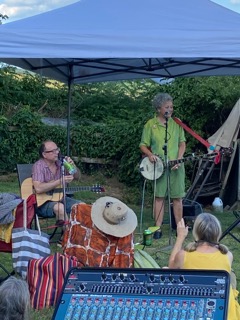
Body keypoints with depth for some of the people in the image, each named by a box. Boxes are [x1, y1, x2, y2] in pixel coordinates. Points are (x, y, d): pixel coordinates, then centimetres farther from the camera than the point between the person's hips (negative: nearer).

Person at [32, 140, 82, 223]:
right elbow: (38, 189, -27)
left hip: (59, 197, 7)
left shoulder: (60, 163, 5)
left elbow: (77, 177, 12)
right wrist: (60, 181, -26)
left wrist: (73, 166, -11)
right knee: (60, 207, -35)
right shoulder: (39, 166, -13)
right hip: (42, 202, -7)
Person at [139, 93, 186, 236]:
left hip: (176, 166, 1)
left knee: (177, 196, 2)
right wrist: (150, 155, -13)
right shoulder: (150, 124, 2)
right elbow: (143, 145, 6)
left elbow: (182, 143, 8)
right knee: (159, 196, 1)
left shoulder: (177, 123, 7)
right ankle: (158, 227, 6)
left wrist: (179, 159, -7)